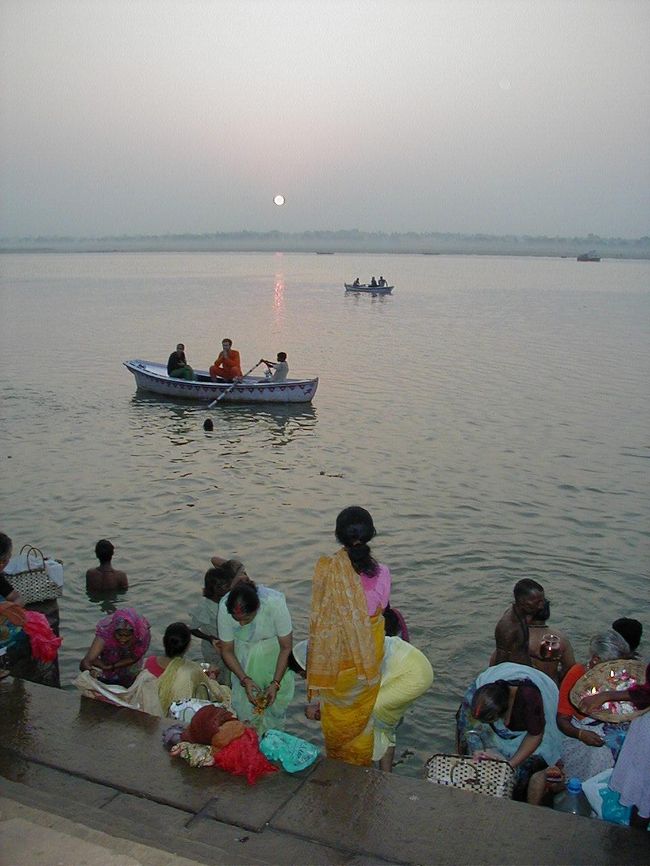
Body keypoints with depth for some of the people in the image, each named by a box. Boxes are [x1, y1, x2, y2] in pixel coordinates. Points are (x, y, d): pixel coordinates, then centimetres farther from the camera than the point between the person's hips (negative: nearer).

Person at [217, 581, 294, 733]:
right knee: (245, 701, -1)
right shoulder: (224, 608, -30)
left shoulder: (275, 603, -36)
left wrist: (275, 683, -24)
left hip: (274, 650, -1)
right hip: (245, 656, 1)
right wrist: (244, 679, -24)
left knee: (276, 699, 2)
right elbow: (227, 651, -14)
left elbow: (286, 647, -22)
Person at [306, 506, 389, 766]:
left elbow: (319, 616, -15)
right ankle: (361, 762, 39)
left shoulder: (327, 569, -22)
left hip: (337, 655, -1)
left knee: (337, 714, 22)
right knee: (363, 711, 23)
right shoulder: (381, 572, -17)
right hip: (369, 654, 2)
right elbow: (383, 608, -3)